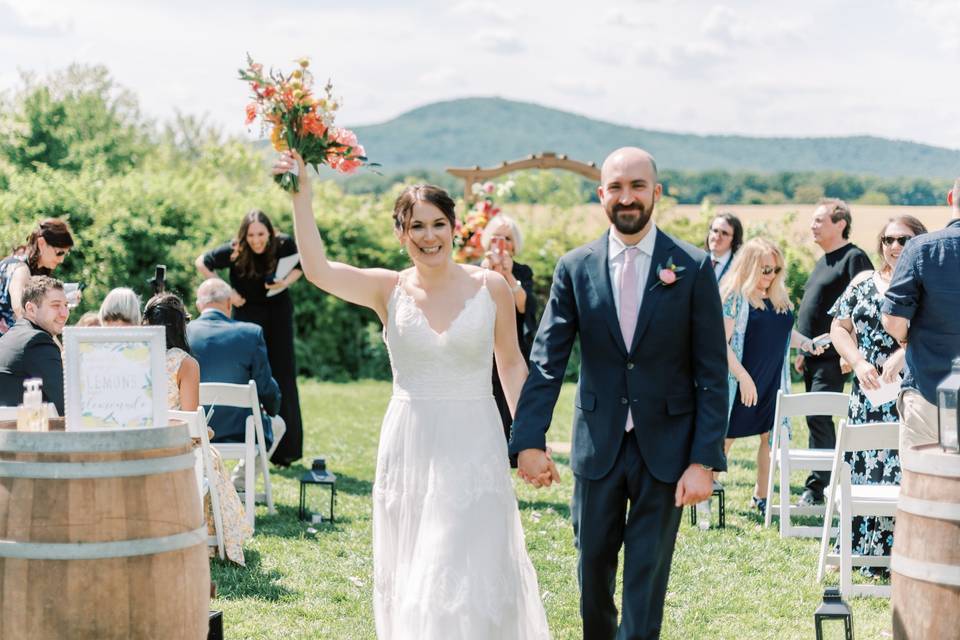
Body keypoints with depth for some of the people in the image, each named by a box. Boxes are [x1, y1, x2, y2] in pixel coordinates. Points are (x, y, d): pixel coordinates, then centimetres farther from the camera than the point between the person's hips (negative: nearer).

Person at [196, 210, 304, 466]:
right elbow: (202, 263, -5)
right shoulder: (234, 252, -19)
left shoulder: (285, 245, -15)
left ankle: (285, 450, 9)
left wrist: (285, 282, -17)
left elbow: (299, 267, 4)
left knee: (282, 378, 1)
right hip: (247, 313, -1)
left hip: (278, 314, 1)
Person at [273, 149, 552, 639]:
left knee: (470, 575, -3)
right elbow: (317, 268, -15)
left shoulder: (491, 287, -1)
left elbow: (511, 364, 7)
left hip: (474, 447, -1)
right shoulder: (388, 290, 0)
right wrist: (301, 195, -20)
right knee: (411, 575, 9)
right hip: (409, 447, 1)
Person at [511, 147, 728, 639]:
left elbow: (712, 373, -5)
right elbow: (546, 362, -3)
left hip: (664, 448, -2)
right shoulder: (575, 268, 0)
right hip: (598, 445, 2)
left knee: (647, 574, 2)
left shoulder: (693, 268, -5)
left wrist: (704, 461, -12)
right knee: (593, 563, 13)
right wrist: (529, 440, -16)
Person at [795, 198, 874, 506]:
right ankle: (832, 479, 17)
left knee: (818, 417, -13)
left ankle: (816, 487, -10)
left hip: (832, 357, -9)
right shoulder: (823, 261, 20)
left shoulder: (854, 258, -10)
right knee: (820, 420, 11)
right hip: (814, 357, 10)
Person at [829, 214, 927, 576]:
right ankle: (869, 554, 17)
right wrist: (858, 363, -6)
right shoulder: (863, 283, 11)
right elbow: (839, 327, 11)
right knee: (865, 468, 6)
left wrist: (901, 356, -28)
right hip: (868, 398, 4)